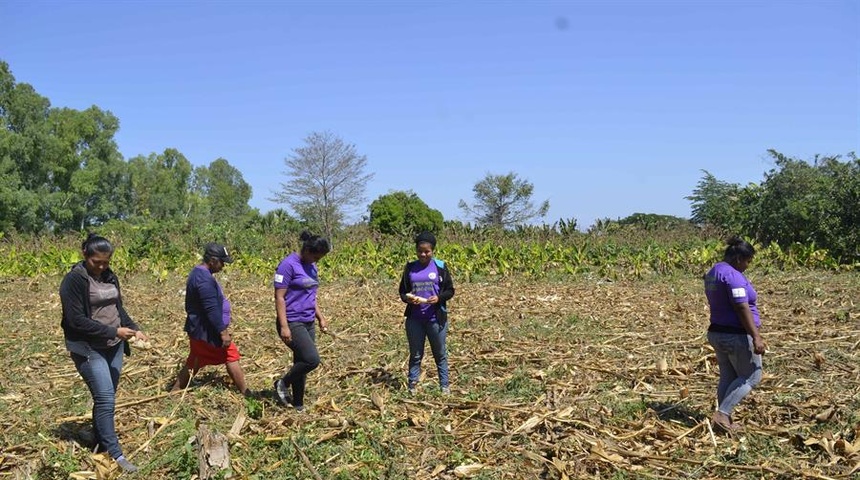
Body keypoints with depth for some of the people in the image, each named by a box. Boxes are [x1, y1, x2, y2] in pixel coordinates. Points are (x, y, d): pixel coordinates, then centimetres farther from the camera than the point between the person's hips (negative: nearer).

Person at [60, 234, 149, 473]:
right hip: (89, 349, -7)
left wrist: (134, 329, -2)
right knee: (105, 399, -8)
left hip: (114, 347, 7)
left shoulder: (110, 276, 7)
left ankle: (100, 440, 27)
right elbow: (77, 320, -19)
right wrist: (114, 331, -21)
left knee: (106, 397, 13)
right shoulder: (74, 280, -14)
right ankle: (115, 453, -1)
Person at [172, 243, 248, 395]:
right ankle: (246, 394, 4)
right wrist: (223, 332, -23)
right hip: (207, 332, -10)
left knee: (193, 363, 17)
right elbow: (212, 309, -25)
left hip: (198, 330, 10)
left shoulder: (198, 273, 12)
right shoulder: (204, 279, -22)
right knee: (231, 357, -2)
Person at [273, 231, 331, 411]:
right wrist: (284, 326, -20)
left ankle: (298, 406, 19)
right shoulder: (288, 265, -13)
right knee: (312, 360, -17)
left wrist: (321, 317, 16)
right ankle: (283, 384, 6)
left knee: (302, 364, 10)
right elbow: (279, 297, -15)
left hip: (308, 323, 8)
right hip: (292, 323, -8)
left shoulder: (311, 266, 12)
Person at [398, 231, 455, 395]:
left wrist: (439, 298, -18)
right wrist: (408, 298, -14)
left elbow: (450, 290, 2)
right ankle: (412, 386, 17)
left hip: (436, 318, -1)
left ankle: (444, 386, 18)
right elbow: (402, 291, 9)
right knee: (415, 354, 9)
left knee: (440, 353, 8)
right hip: (414, 319, 2)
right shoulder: (410, 268, 5)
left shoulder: (440, 266, -1)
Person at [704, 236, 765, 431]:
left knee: (727, 378, 13)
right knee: (751, 377, 2)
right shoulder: (733, 275, -19)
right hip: (737, 336, -9)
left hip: (717, 333, 9)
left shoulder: (712, 273, 11)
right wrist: (756, 337, -23)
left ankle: (725, 419, 16)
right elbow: (742, 309, -24)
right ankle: (722, 414, -6)